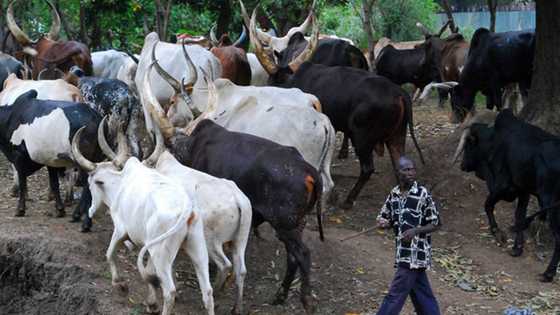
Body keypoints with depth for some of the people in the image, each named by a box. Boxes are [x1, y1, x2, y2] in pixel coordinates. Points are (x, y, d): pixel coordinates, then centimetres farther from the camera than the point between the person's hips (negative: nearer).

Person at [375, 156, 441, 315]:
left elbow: (435, 224, -6)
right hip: (403, 251, 6)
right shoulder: (394, 194, 7)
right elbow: (385, 217, 16)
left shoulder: (422, 194, -11)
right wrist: (384, 223, -8)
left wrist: (415, 231, -21)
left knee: (396, 294, -4)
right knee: (422, 293, 13)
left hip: (416, 253, -6)